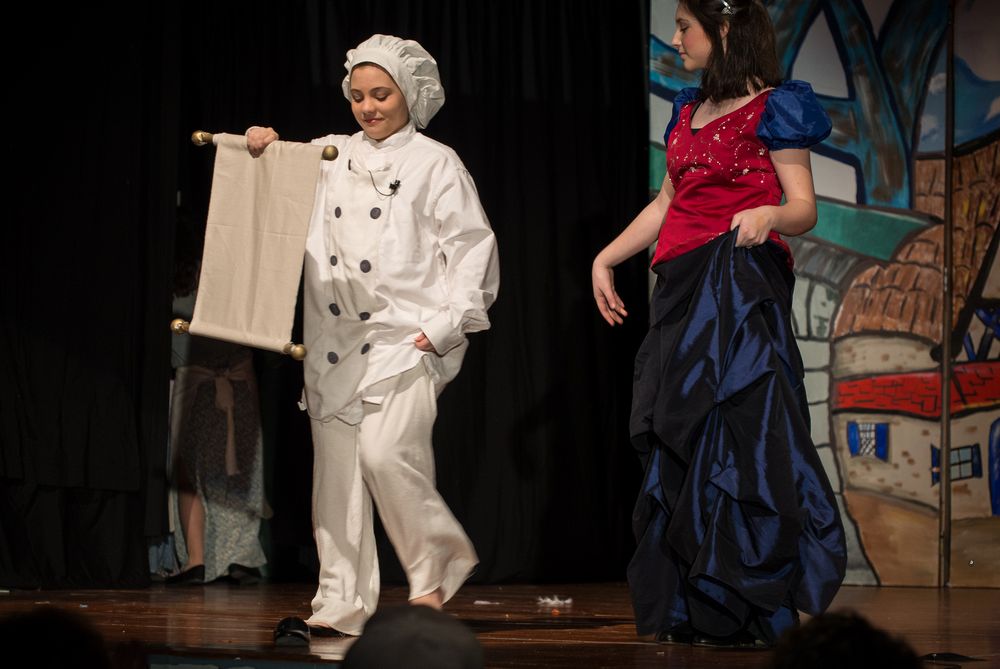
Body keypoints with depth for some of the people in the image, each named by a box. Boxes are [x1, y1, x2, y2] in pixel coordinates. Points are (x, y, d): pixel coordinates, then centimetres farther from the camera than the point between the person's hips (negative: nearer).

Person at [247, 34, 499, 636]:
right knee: (336, 464, 1)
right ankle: (342, 604, 6)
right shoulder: (331, 157, 15)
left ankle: (436, 566, 2)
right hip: (335, 338, 5)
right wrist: (263, 149, 1)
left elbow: (472, 248, 0)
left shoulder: (435, 163, 4)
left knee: (385, 451, -20)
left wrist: (445, 327, -8)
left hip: (406, 338, -5)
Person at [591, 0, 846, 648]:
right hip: (684, 286, 7)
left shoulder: (772, 109, -4)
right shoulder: (689, 110, 17)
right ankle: (694, 610, 9)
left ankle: (749, 610, -7)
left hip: (742, 286, -7)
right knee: (683, 445, 5)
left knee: (738, 429, -10)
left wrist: (769, 216, -29)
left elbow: (805, 208, -9)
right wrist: (606, 258, 23)